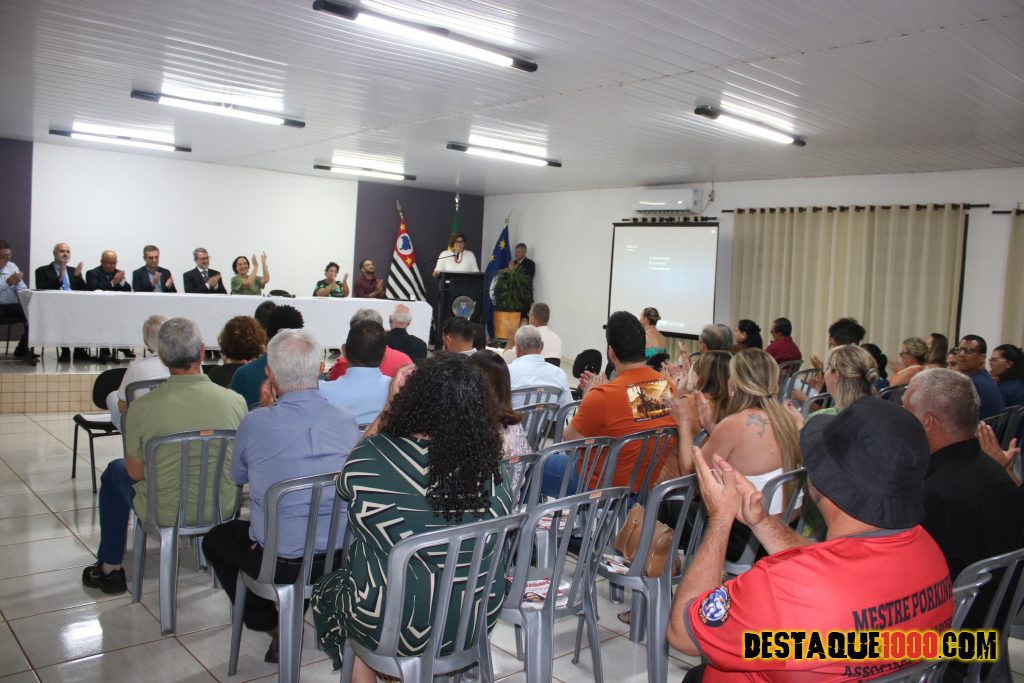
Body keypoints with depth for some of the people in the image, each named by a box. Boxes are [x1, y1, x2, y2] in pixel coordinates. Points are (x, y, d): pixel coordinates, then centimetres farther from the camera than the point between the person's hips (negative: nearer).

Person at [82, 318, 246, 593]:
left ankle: (110, 569, 40)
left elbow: (135, 472, -9)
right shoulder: (235, 401, -17)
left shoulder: (142, 407, -22)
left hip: (165, 513, -2)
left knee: (114, 472, 28)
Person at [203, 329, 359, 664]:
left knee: (215, 540, 26)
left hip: (282, 562, -4)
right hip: (342, 556, 4)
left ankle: (269, 622, 23)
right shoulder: (347, 421, -6)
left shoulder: (255, 423, -16)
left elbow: (237, 477, 6)